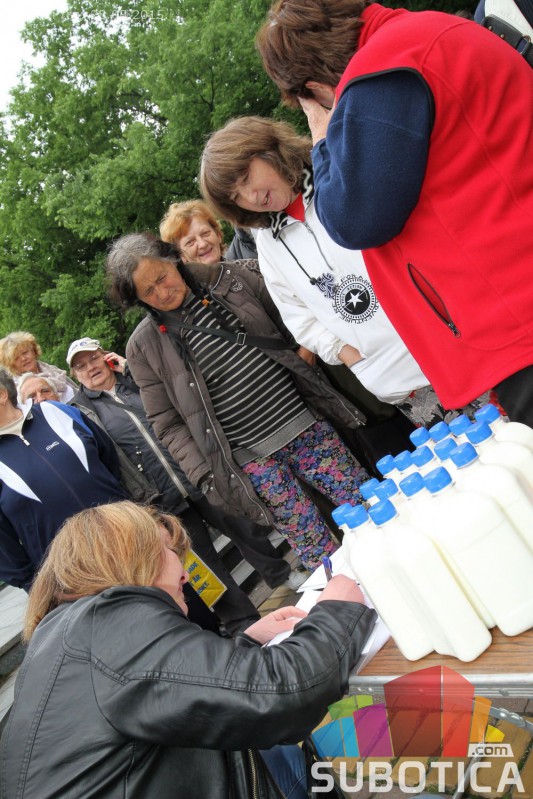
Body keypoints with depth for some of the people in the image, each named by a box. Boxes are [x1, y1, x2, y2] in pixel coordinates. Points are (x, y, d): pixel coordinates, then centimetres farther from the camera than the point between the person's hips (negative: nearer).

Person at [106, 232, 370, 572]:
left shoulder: (230, 277, 2)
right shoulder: (144, 346, -3)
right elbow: (169, 424, 0)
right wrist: (205, 472, -7)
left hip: (305, 422, 3)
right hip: (250, 456, -3)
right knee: (315, 546, -1)